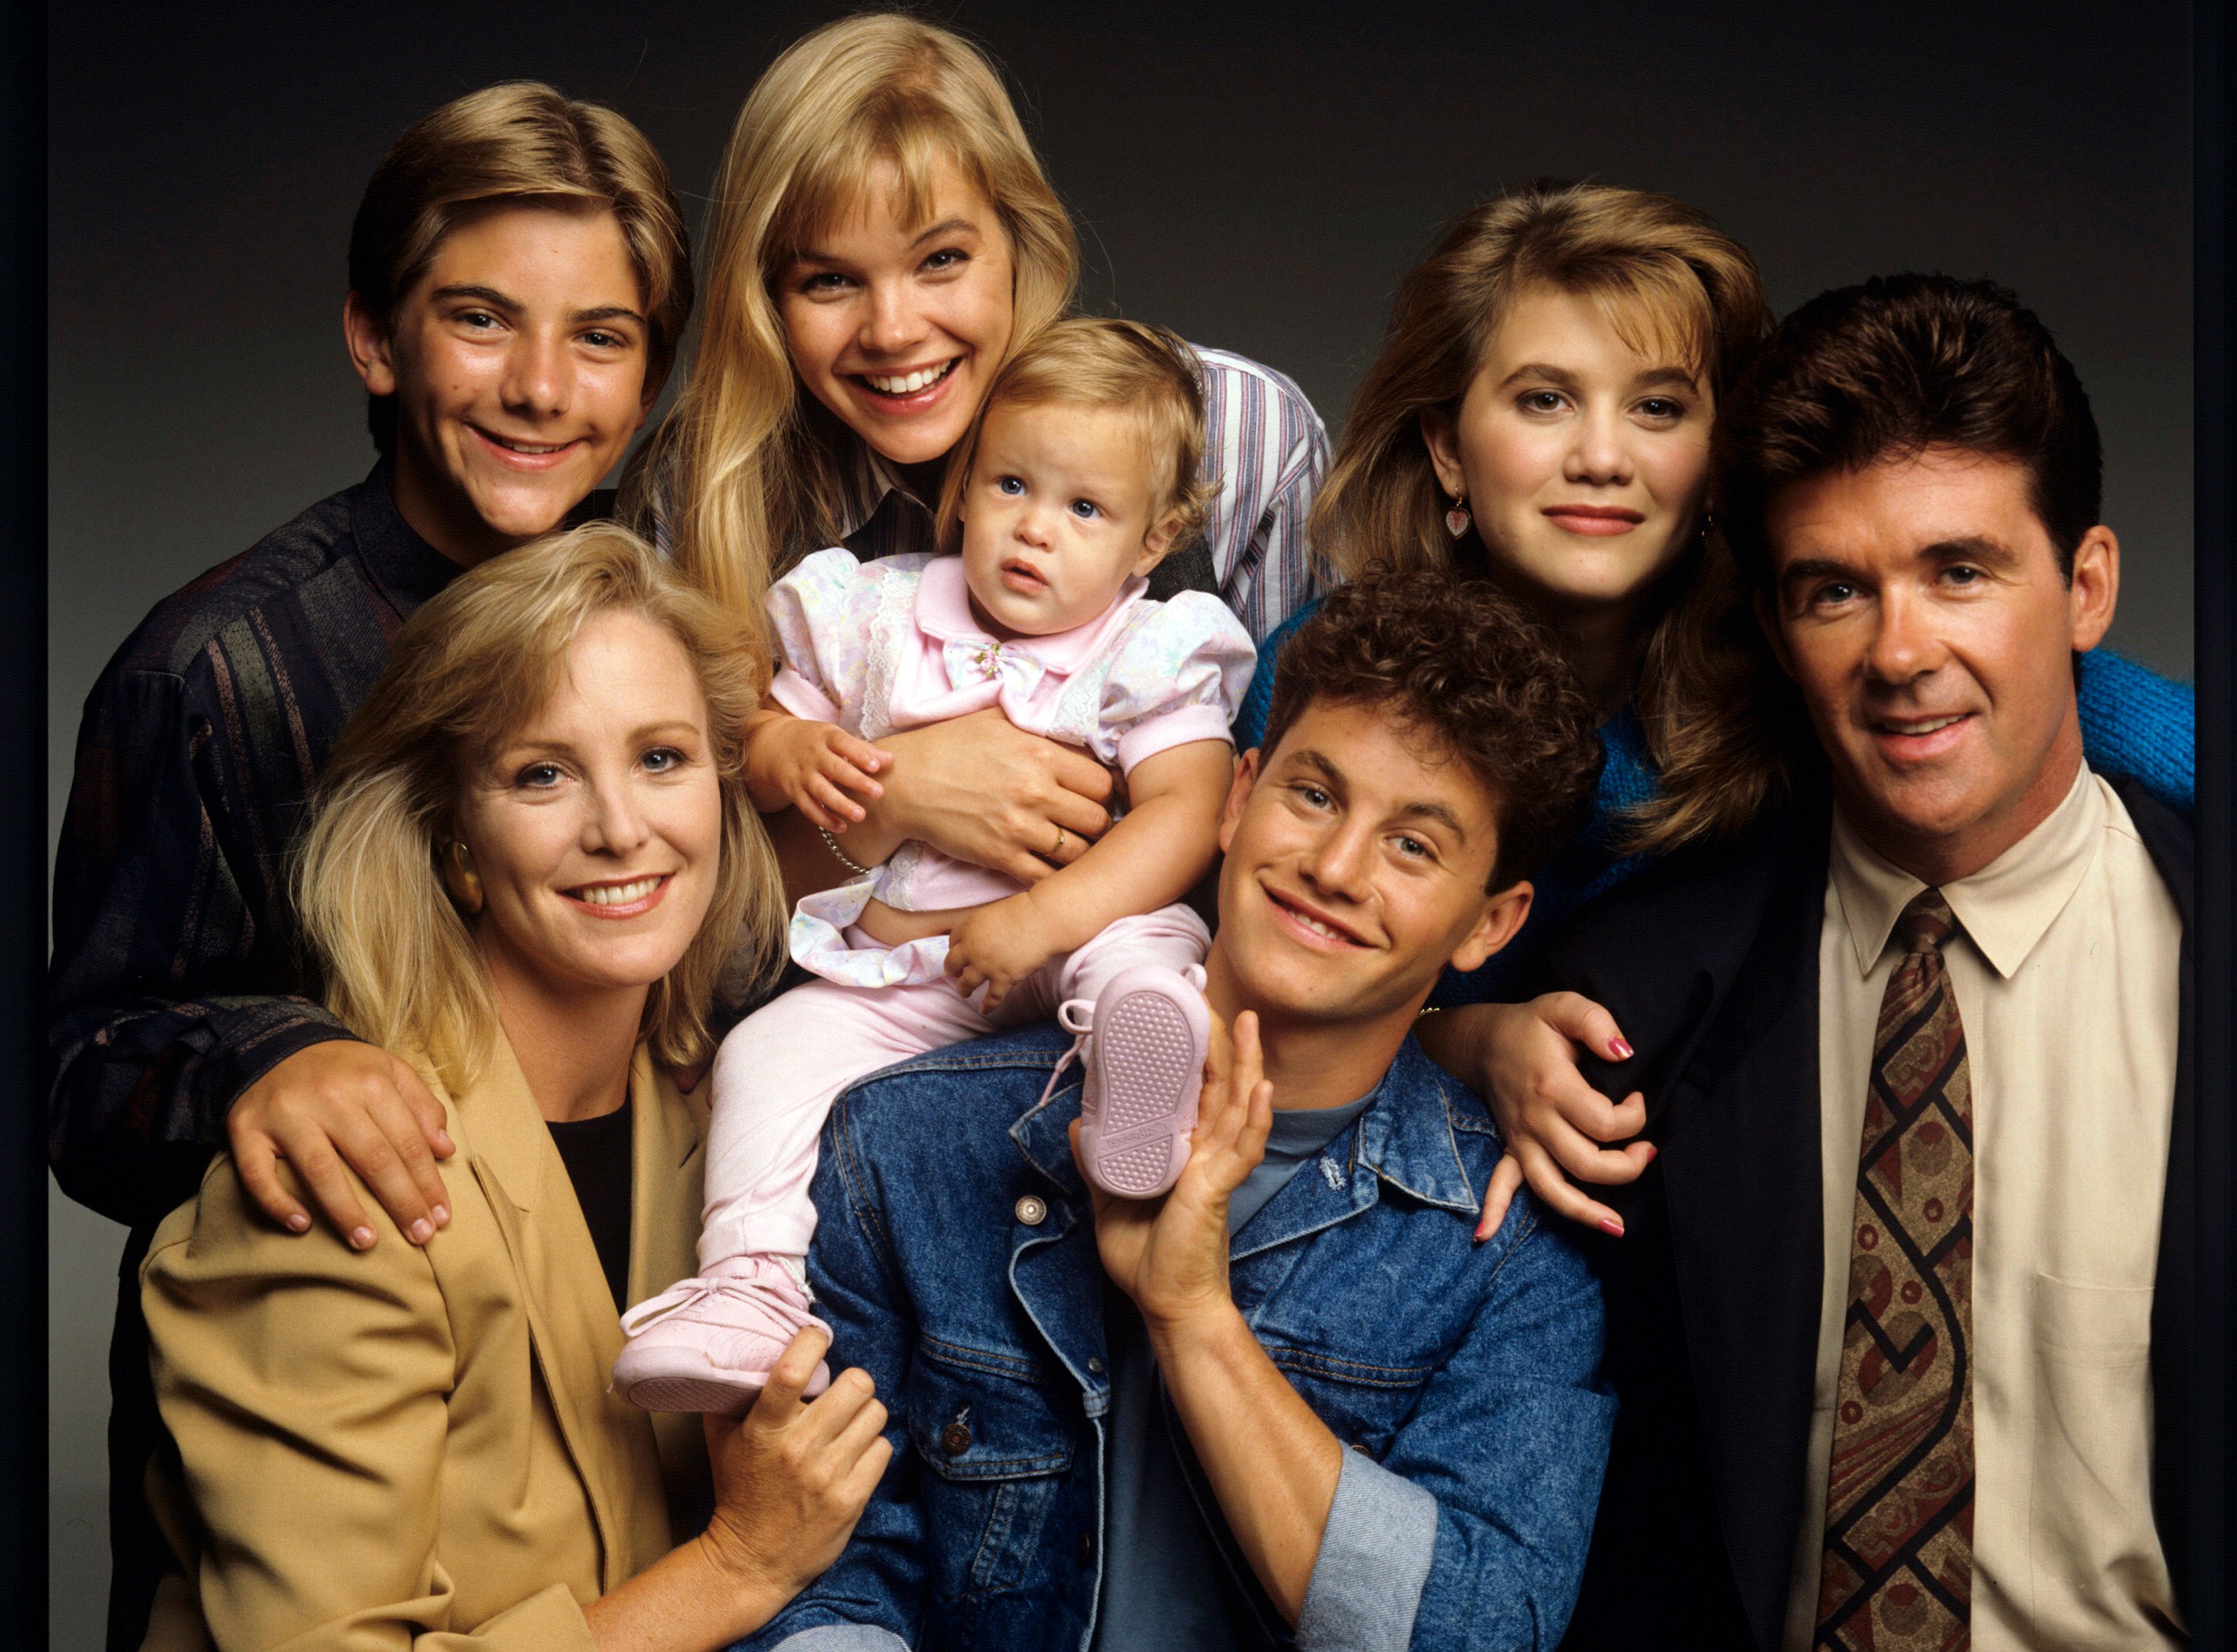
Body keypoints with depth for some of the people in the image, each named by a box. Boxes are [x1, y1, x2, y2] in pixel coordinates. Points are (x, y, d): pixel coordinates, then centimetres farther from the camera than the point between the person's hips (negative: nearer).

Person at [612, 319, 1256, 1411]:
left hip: (1060, 949, -4)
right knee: (767, 1056, -16)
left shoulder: (1151, 658, -1)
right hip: (887, 975, 4)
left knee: (1136, 958, -34)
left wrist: (1046, 918, -26)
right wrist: (792, 753, -11)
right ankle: (749, 1288, -18)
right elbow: (764, 739, 16)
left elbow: (1184, 813, -14)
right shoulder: (883, 618, 9)